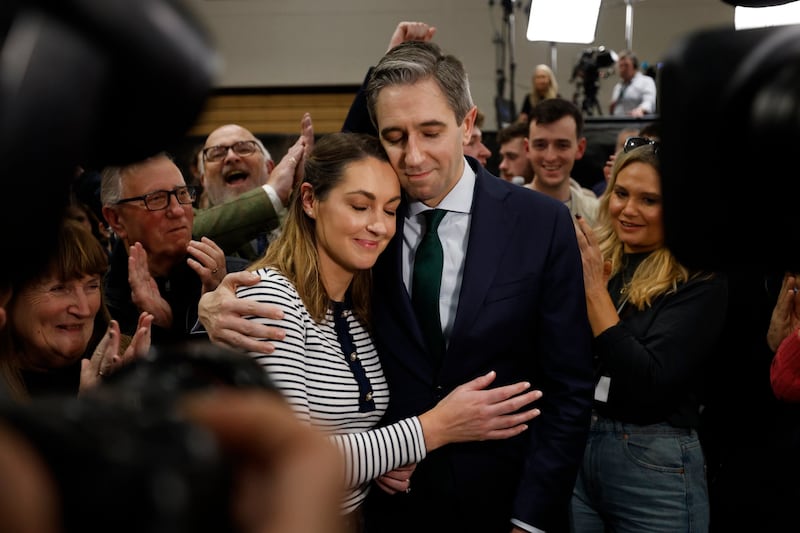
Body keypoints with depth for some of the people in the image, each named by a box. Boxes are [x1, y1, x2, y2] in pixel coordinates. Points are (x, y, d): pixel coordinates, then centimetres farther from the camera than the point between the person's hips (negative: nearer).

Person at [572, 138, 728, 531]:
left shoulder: (700, 281, -9)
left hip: (654, 466, -4)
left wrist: (595, 289, -18)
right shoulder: (592, 260, 4)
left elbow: (648, 384, -19)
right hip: (570, 450, 4)